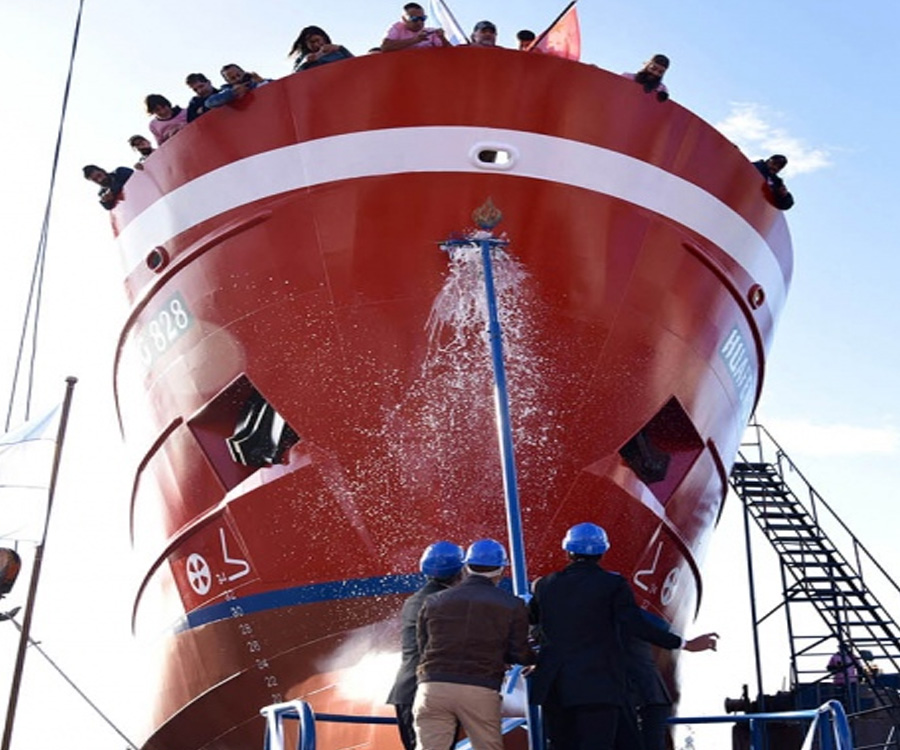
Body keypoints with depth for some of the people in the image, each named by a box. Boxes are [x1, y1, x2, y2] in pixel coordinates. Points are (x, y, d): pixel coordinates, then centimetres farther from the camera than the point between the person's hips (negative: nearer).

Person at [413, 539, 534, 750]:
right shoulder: (512, 605, 5)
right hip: (481, 692, -1)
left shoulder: (434, 602, 11)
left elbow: (423, 648, 15)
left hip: (433, 687, 1)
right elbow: (520, 655, 4)